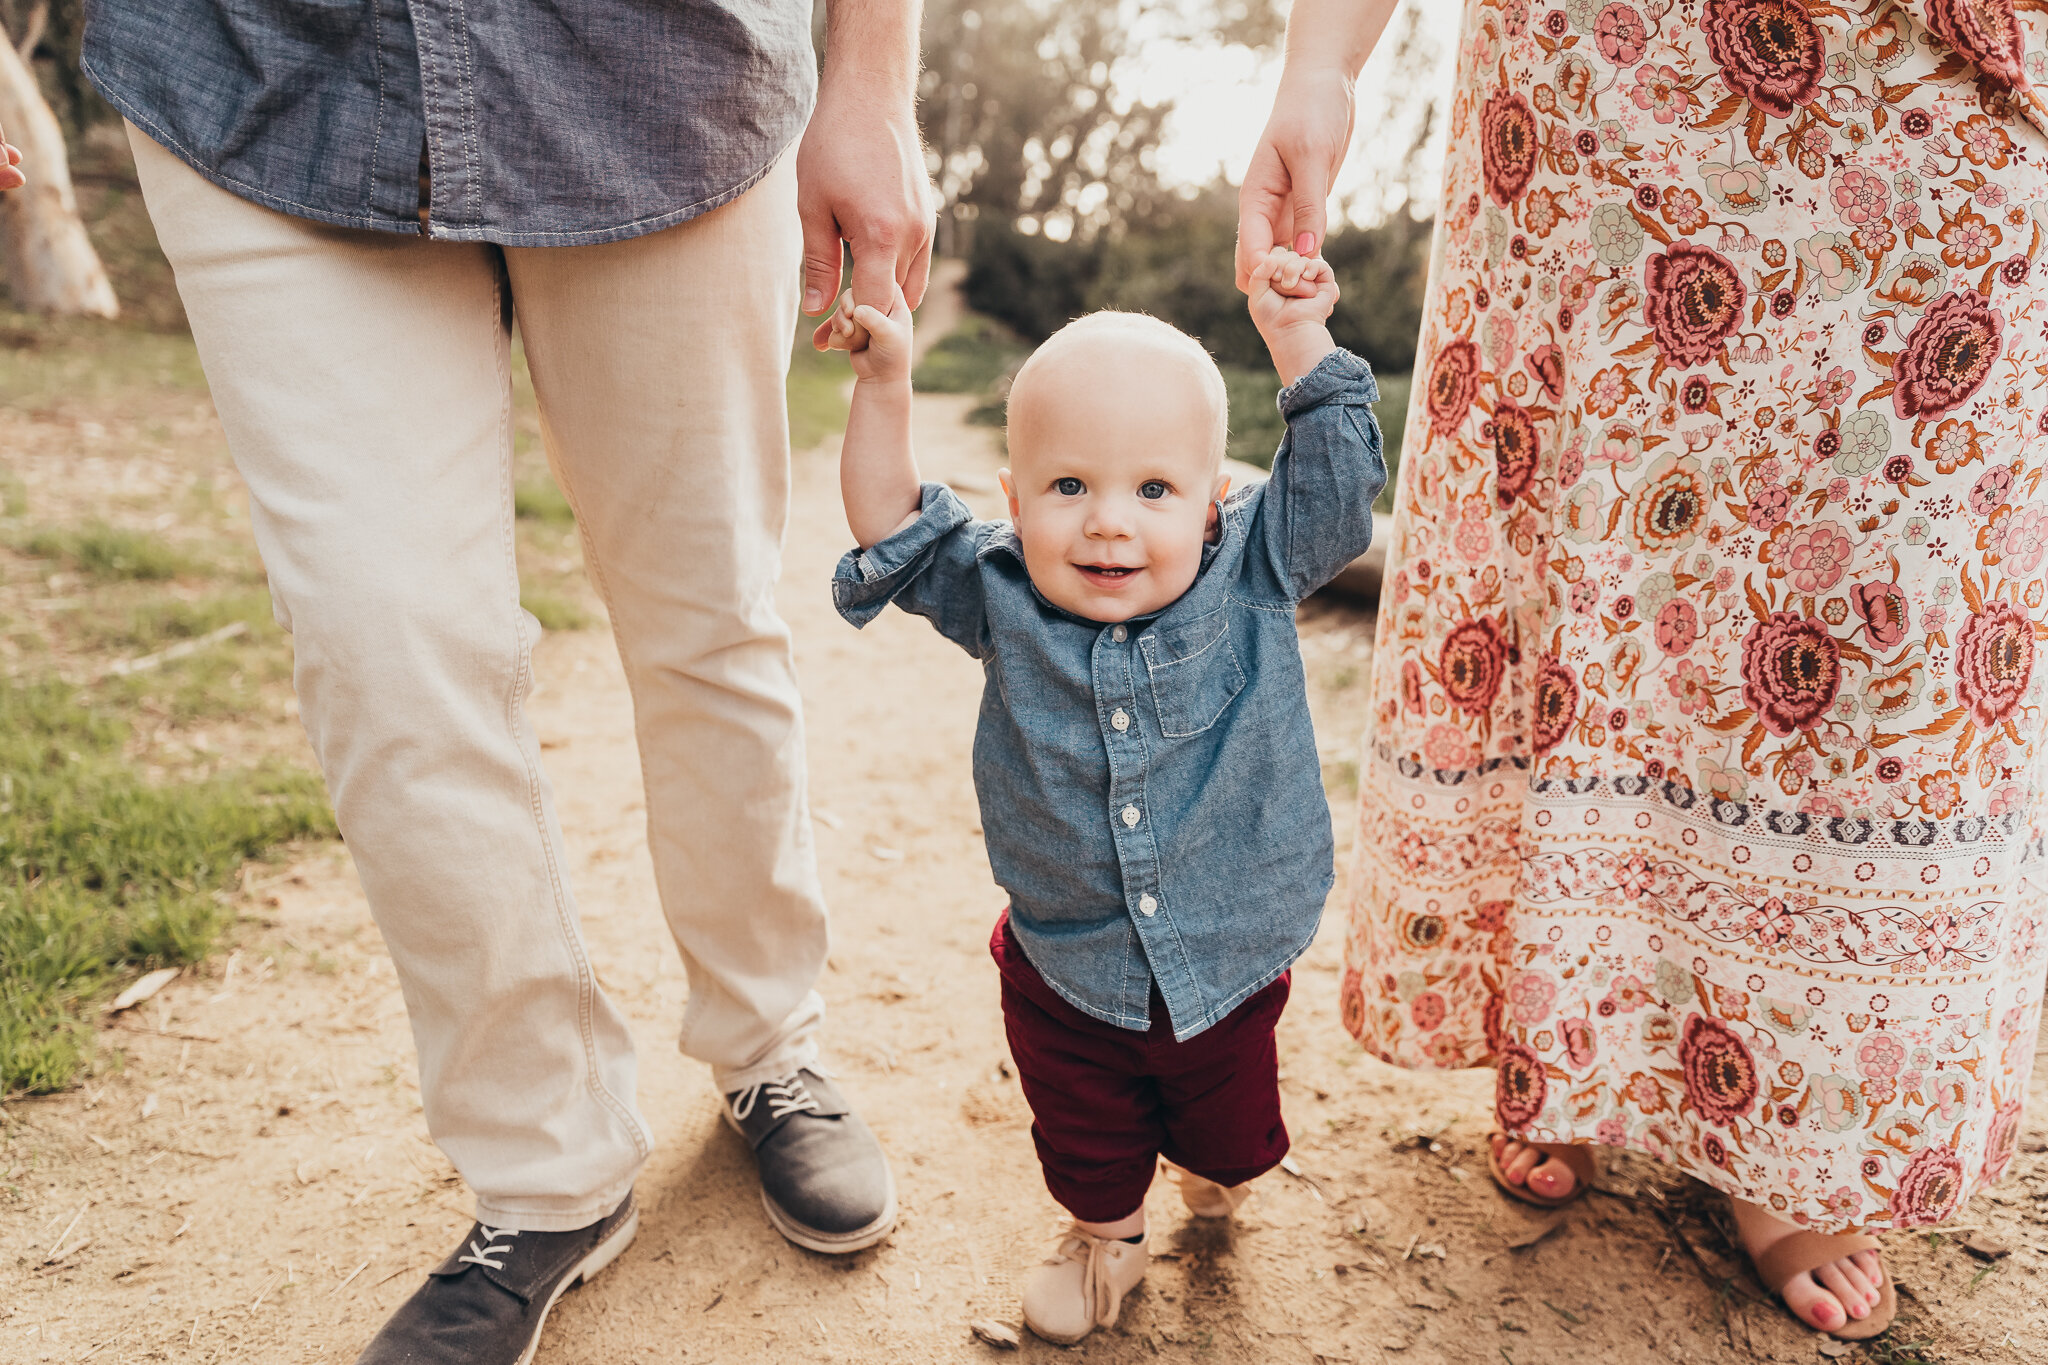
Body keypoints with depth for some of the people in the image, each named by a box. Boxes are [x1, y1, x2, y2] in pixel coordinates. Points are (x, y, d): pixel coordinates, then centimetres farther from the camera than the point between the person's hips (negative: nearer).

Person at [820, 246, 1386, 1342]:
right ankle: (1105, 1233, 53)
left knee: (1228, 1132, 26)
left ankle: (1213, 1169, 62)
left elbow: (1333, 483, -11)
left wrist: (1299, 341, -15)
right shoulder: (1002, 599, -13)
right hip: (1068, 976, 0)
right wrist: (885, 388, -17)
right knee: (1084, 1140, 21)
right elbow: (897, 533, -8)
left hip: (1227, 965, 1)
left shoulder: (1254, 579, -14)